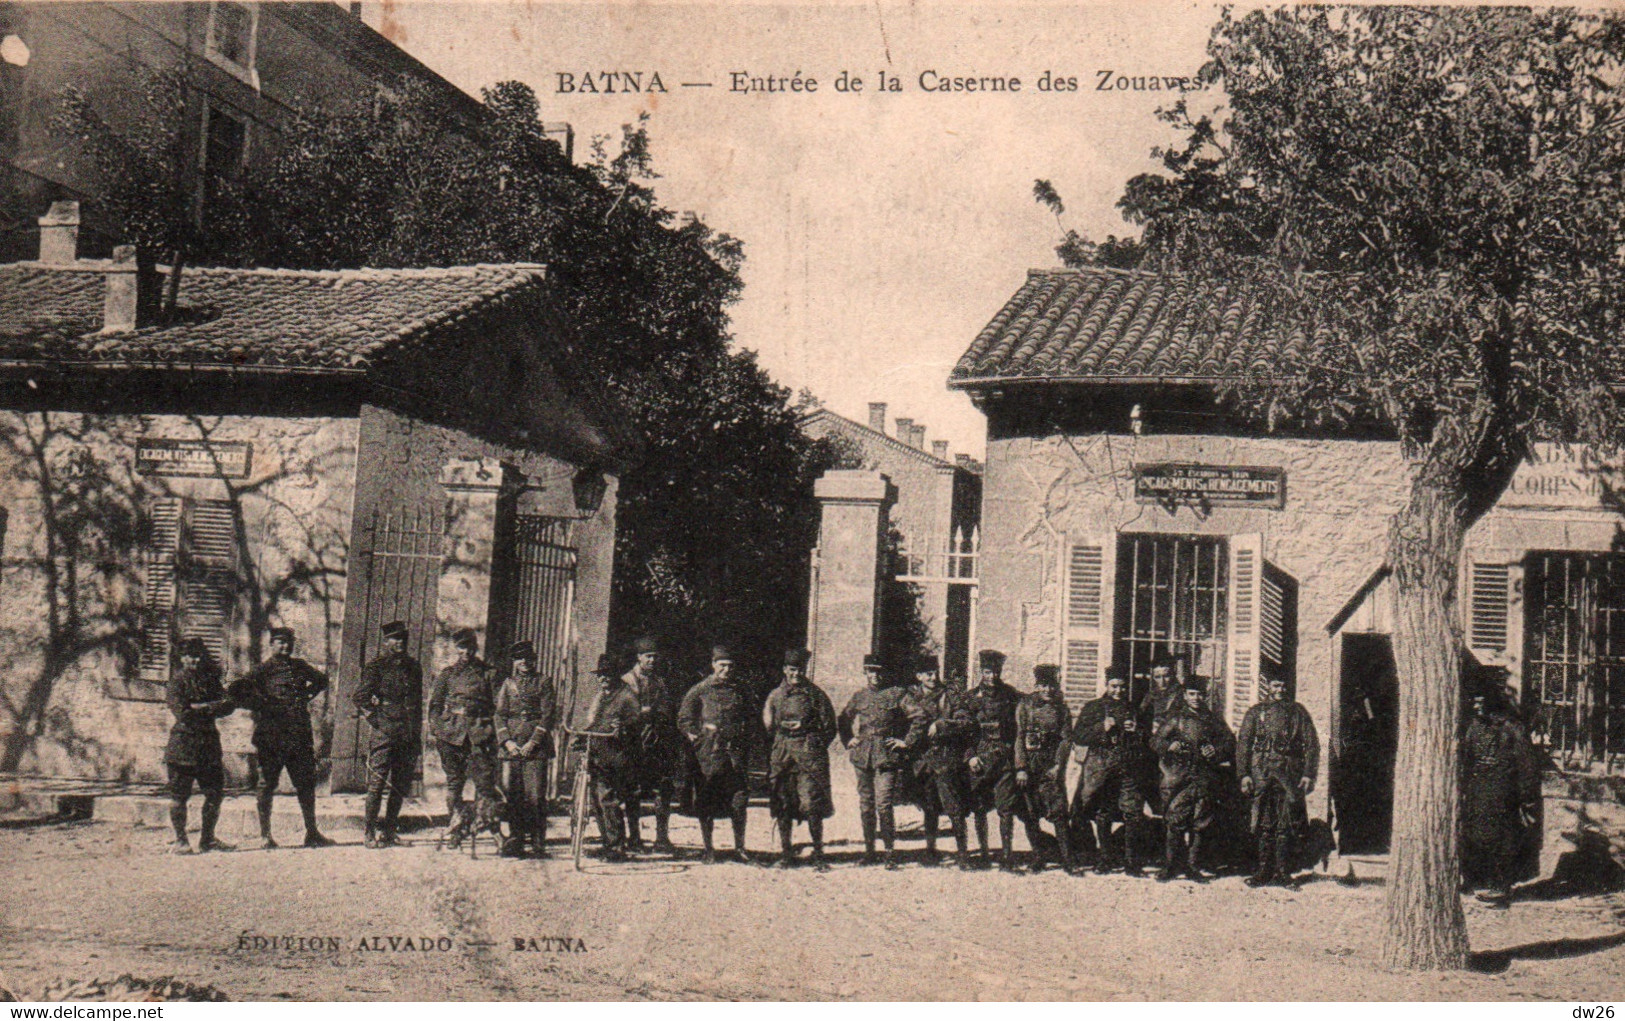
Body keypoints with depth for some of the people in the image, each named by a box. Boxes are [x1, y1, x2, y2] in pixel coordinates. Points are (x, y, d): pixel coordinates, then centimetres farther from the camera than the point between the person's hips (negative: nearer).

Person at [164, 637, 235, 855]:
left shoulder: (211, 677, 12)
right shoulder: (178, 680, -3)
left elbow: (226, 706, 4)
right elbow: (182, 710, -15)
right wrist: (209, 707, -16)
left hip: (209, 741, 5)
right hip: (183, 741, -5)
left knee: (215, 793, 6)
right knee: (179, 795, -3)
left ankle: (208, 838, 18)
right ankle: (180, 841, 5)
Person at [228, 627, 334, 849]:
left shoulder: (300, 666, 15)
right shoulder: (263, 670, -2)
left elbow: (322, 680, 33)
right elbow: (234, 690, -9)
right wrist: (260, 705, -10)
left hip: (300, 736, 5)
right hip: (272, 737, -5)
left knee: (306, 783, 7)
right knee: (267, 785, 0)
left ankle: (312, 833, 14)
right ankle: (265, 835, 7)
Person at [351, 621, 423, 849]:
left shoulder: (413, 667, 15)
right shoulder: (376, 667, -2)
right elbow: (359, 697, -5)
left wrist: (418, 734, 15)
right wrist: (375, 720, -9)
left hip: (408, 736, 5)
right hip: (384, 734, -5)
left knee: (401, 785, 7)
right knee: (377, 783, -6)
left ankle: (390, 831, 15)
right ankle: (369, 832, 0)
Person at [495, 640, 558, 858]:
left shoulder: (543, 683, 7)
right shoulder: (507, 684, 16)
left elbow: (548, 715, 0)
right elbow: (499, 715, 11)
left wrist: (533, 742, -9)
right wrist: (507, 741, -4)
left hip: (536, 745, -3)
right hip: (511, 746, 3)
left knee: (536, 795, -8)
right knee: (512, 793, 0)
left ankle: (538, 842, -3)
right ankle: (515, 840, 9)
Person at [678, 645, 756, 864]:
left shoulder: (741, 691, 14)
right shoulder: (700, 690, 3)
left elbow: (750, 721, 22)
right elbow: (684, 718, 6)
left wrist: (747, 742, 11)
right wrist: (695, 738, -4)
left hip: (736, 748, 2)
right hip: (709, 749, -2)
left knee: (739, 800, -1)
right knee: (706, 801, 1)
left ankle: (739, 848, 8)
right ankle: (708, 848, 10)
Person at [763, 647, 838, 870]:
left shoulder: (815, 694, 5)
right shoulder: (775, 695, 13)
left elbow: (829, 728, 6)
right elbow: (768, 725, 19)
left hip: (809, 754, -3)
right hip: (781, 755, 3)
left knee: (813, 805, -8)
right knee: (783, 806, 2)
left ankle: (818, 854, 0)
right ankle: (786, 853, 11)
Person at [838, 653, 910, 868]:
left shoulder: (896, 695, 0)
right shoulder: (859, 697, 12)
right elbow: (843, 720, 27)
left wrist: (904, 741, -4)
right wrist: (848, 742, 17)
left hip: (886, 754, -4)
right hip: (862, 754, 4)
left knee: (884, 803, -12)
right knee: (866, 803, 9)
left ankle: (890, 851, -6)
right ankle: (869, 850, 17)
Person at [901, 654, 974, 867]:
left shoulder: (951, 696, 4)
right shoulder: (911, 699, 12)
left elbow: (967, 722, -5)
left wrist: (940, 726, -13)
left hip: (947, 760, -3)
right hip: (923, 759, 3)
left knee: (954, 808, -8)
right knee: (929, 808, 9)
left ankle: (962, 853, -5)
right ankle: (930, 850, 22)